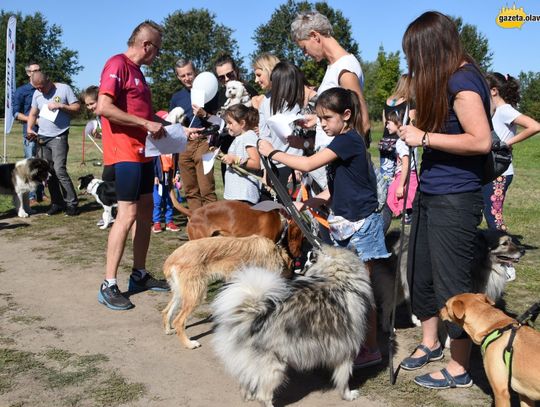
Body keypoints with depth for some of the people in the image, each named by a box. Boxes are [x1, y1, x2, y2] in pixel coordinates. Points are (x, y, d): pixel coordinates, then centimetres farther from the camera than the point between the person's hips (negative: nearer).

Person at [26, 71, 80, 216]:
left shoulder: (64, 89, -2)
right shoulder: (37, 94, 12)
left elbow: (77, 107, -3)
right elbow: (33, 113, 17)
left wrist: (60, 105, -16)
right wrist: (29, 128, 1)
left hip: (59, 137, -6)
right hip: (42, 138, 6)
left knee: (59, 169, -16)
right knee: (48, 172, 6)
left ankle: (72, 203, -10)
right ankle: (56, 203, 15)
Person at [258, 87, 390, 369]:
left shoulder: (349, 139, -15)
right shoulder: (341, 143, 14)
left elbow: (307, 164, -22)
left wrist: (272, 152, -11)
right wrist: (304, 204, 5)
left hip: (360, 224, -9)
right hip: (344, 224, 9)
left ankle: (371, 349, 9)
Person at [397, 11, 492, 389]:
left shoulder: (462, 81, -17)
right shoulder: (446, 79, 11)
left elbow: (481, 140, -26)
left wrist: (424, 137, -21)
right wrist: (415, 130, 4)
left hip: (454, 200, -9)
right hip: (429, 194, 9)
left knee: (451, 282, 2)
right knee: (420, 273, 18)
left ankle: (460, 369, 19)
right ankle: (430, 343, 37)